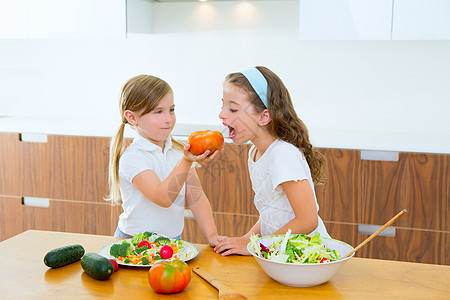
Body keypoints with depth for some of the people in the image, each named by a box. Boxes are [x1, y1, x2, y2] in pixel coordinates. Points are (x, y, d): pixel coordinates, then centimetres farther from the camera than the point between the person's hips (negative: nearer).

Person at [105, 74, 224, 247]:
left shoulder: (179, 151, 4)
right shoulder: (131, 158, -15)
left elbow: (196, 198, 0)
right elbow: (163, 198, -28)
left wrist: (212, 235, -13)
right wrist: (186, 162, -38)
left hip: (174, 241, 4)